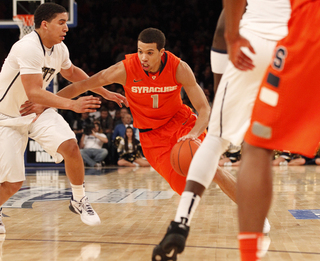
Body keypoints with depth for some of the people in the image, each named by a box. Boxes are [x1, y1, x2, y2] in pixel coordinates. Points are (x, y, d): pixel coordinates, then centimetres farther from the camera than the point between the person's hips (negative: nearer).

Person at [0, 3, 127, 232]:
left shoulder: (60, 49, -3)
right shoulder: (28, 48, -28)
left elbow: (71, 72, 19)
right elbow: (34, 93, -37)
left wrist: (105, 93, 17)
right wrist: (72, 104, -45)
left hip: (38, 111, 6)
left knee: (70, 145, -18)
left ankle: (79, 200, 4)